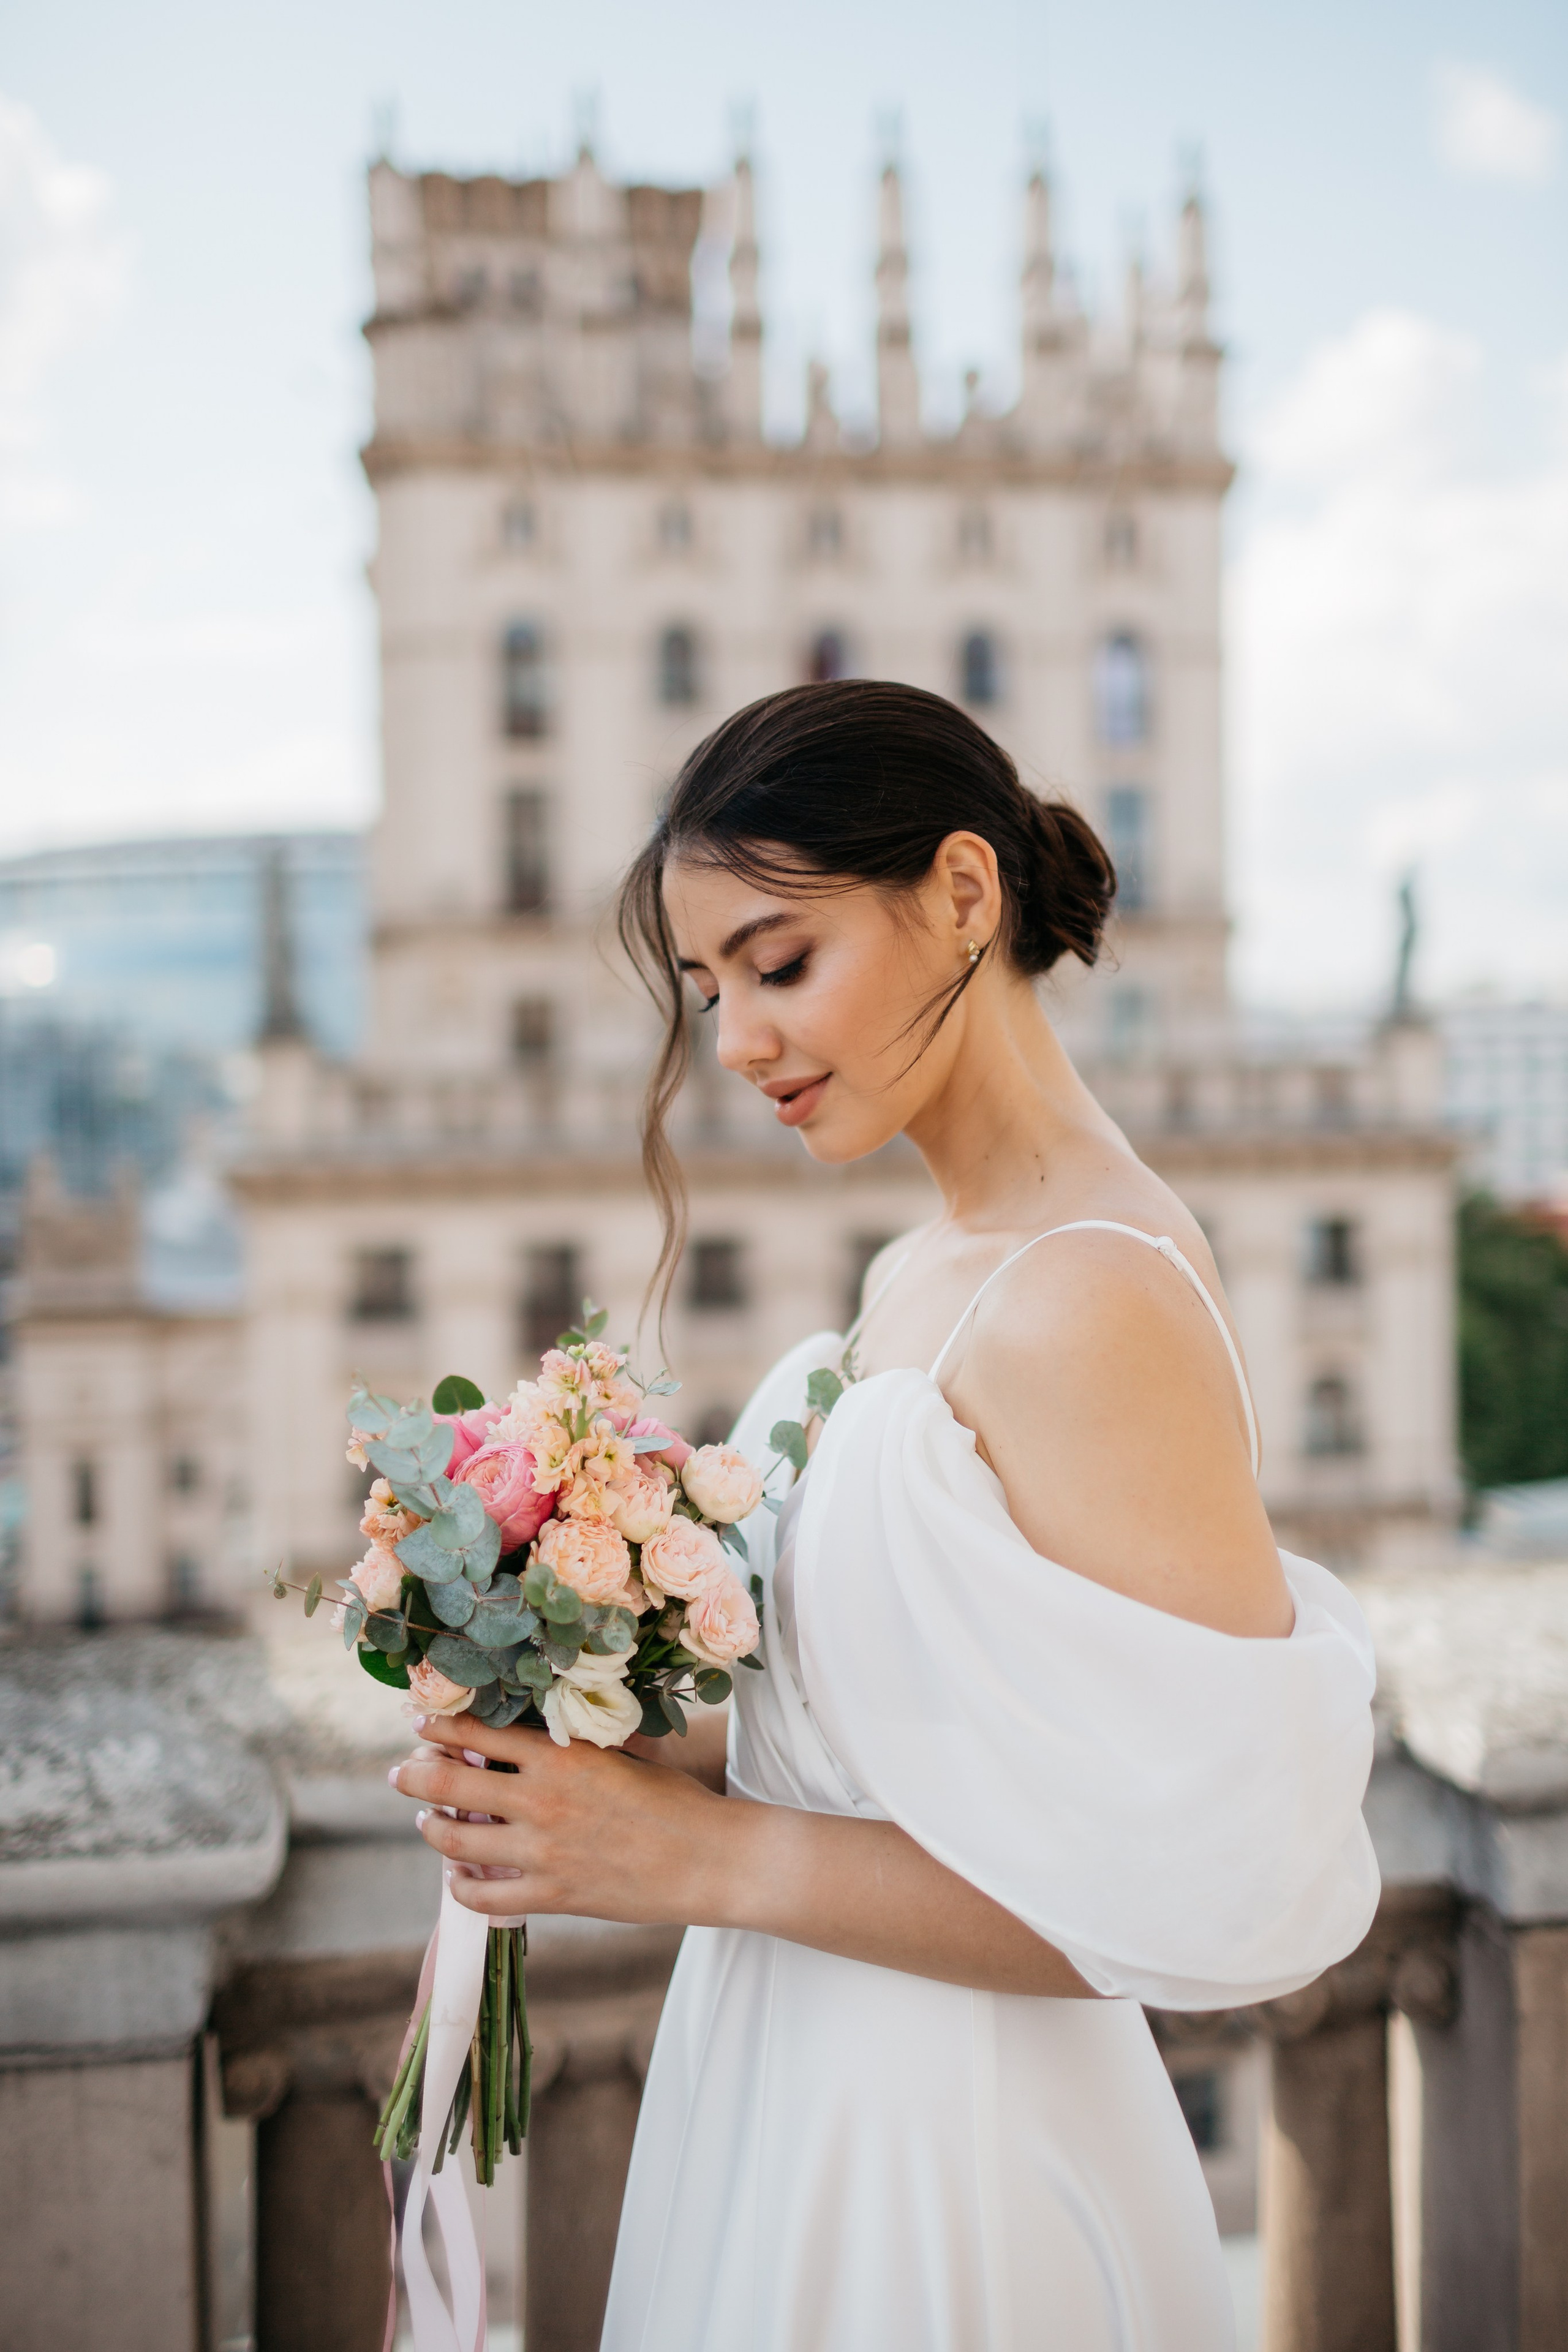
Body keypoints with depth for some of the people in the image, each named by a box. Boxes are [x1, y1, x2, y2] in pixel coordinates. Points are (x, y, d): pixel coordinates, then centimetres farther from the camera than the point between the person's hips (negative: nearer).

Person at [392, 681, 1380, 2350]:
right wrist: (637, 1766, -4)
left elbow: (1221, 1886, -25)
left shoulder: (1095, 1302, -24)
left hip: (937, 2161, -8)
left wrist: (701, 1854, -22)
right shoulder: (920, 1273, 4)